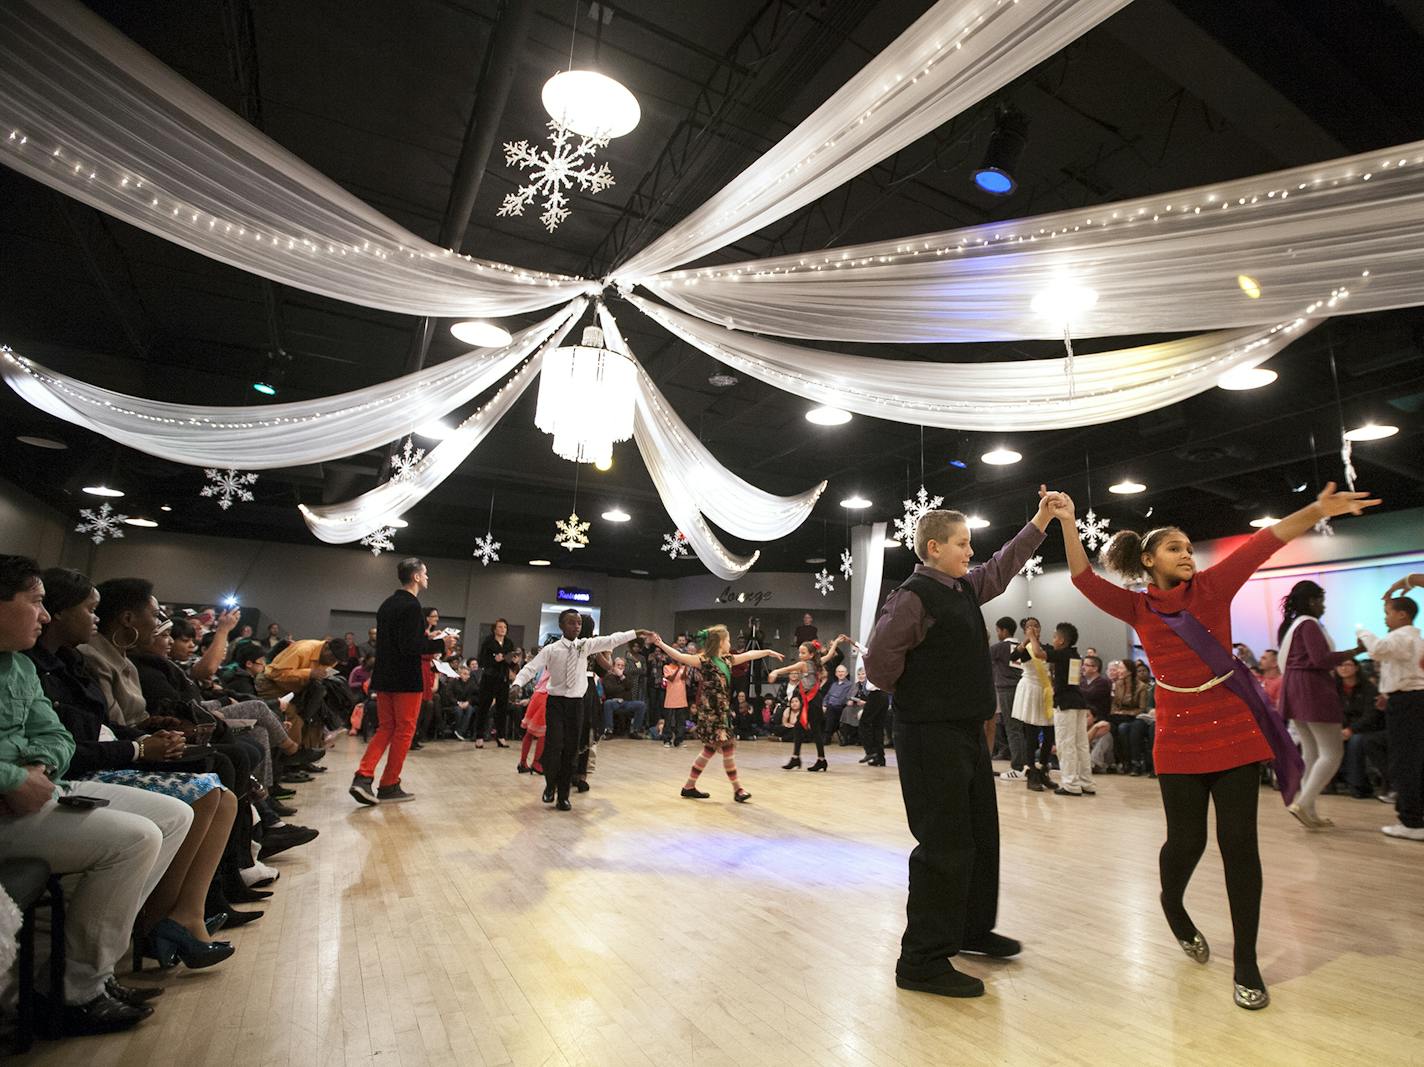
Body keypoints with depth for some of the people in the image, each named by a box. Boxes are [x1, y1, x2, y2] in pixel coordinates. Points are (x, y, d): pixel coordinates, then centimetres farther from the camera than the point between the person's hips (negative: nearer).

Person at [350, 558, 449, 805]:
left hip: (384, 678, 8)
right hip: (406, 680, -8)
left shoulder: (387, 604, 11)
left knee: (385, 728, 16)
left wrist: (426, 637, 15)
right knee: (404, 732, 4)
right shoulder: (411, 606, -17)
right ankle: (389, 787, 12)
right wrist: (440, 643, -12)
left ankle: (363, 777, 4)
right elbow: (410, 647, -23)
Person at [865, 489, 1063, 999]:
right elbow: (879, 662, -21)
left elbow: (1002, 566, 27)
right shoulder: (913, 596, -17)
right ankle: (923, 960, 9)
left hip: (969, 730, 10)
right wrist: (915, 691, -5)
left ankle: (973, 928, 39)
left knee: (982, 836, 20)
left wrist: (1041, 519, 24)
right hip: (931, 736, -9)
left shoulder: (965, 588, 11)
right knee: (946, 846, -4)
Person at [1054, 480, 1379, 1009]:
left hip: (1235, 733, 0)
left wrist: (1317, 510, -22)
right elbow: (1084, 578, -10)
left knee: (1239, 844, 1)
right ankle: (1172, 906, 39)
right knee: (1186, 841, 6)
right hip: (1179, 740, 0)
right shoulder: (1138, 609, 1)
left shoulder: (1212, 588, -1)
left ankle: (1245, 963, 17)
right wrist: (1067, 523, -20)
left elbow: (1263, 544, -11)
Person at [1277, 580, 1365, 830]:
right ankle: (1303, 803, -12)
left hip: (1293, 689, 9)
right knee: (1332, 753, -6)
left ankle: (1309, 811, 13)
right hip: (1313, 690, -9)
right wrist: (1357, 650, -16)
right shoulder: (1309, 624, -11)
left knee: (1311, 752, 12)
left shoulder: (1288, 626, 17)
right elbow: (1321, 659, -22)